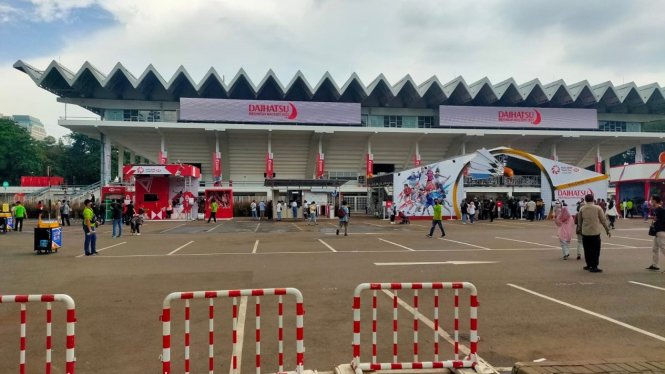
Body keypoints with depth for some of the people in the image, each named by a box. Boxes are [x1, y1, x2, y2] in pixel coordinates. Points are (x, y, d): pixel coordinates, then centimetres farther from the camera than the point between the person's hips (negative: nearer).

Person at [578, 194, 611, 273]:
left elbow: (579, 221, 11)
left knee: (587, 250, 12)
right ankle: (594, 267, -2)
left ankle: (589, 265, 19)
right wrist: (607, 230, 8)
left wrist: (579, 230, 24)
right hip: (595, 232, -3)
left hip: (585, 232, 3)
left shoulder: (582, 209, 4)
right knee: (595, 250, 1)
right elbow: (603, 220, -1)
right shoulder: (597, 208, -3)